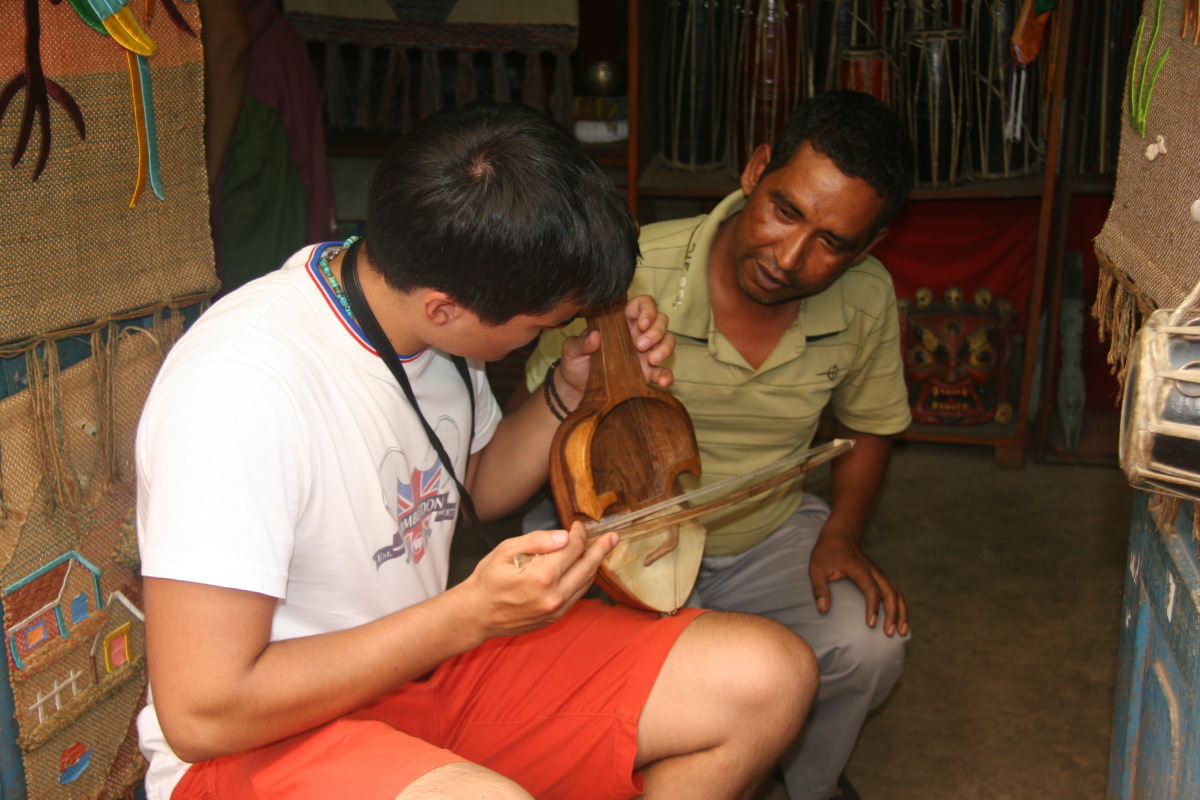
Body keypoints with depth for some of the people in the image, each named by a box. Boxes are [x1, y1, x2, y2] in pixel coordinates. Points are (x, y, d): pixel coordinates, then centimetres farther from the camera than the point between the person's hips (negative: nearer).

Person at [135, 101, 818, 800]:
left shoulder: (434, 324, -2)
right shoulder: (239, 386, -28)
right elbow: (202, 714, -25)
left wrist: (572, 397, -2)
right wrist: (469, 614, -24)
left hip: (432, 660, 8)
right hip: (263, 739, -7)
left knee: (772, 674, -6)